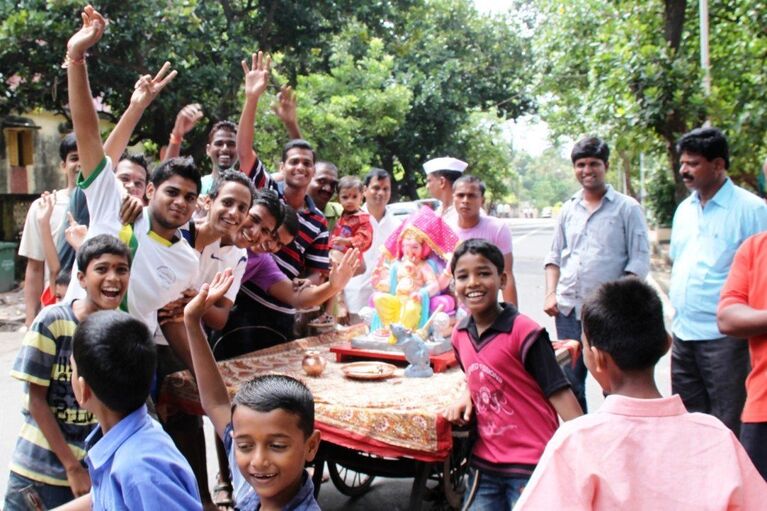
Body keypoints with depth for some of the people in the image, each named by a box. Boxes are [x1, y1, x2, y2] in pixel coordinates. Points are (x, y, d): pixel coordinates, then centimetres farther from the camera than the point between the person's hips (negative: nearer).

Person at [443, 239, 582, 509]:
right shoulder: (460, 334, 3)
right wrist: (466, 396, 1)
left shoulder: (524, 332, -16)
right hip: (485, 464, 6)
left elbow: (559, 394, -16)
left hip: (531, 466, -6)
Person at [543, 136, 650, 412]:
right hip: (568, 309, 5)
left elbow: (639, 261, -4)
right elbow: (554, 256, 18)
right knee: (570, 383, 12)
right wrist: (551, 293, 4)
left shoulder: (627, 208, -1)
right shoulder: (568, 209, 13)